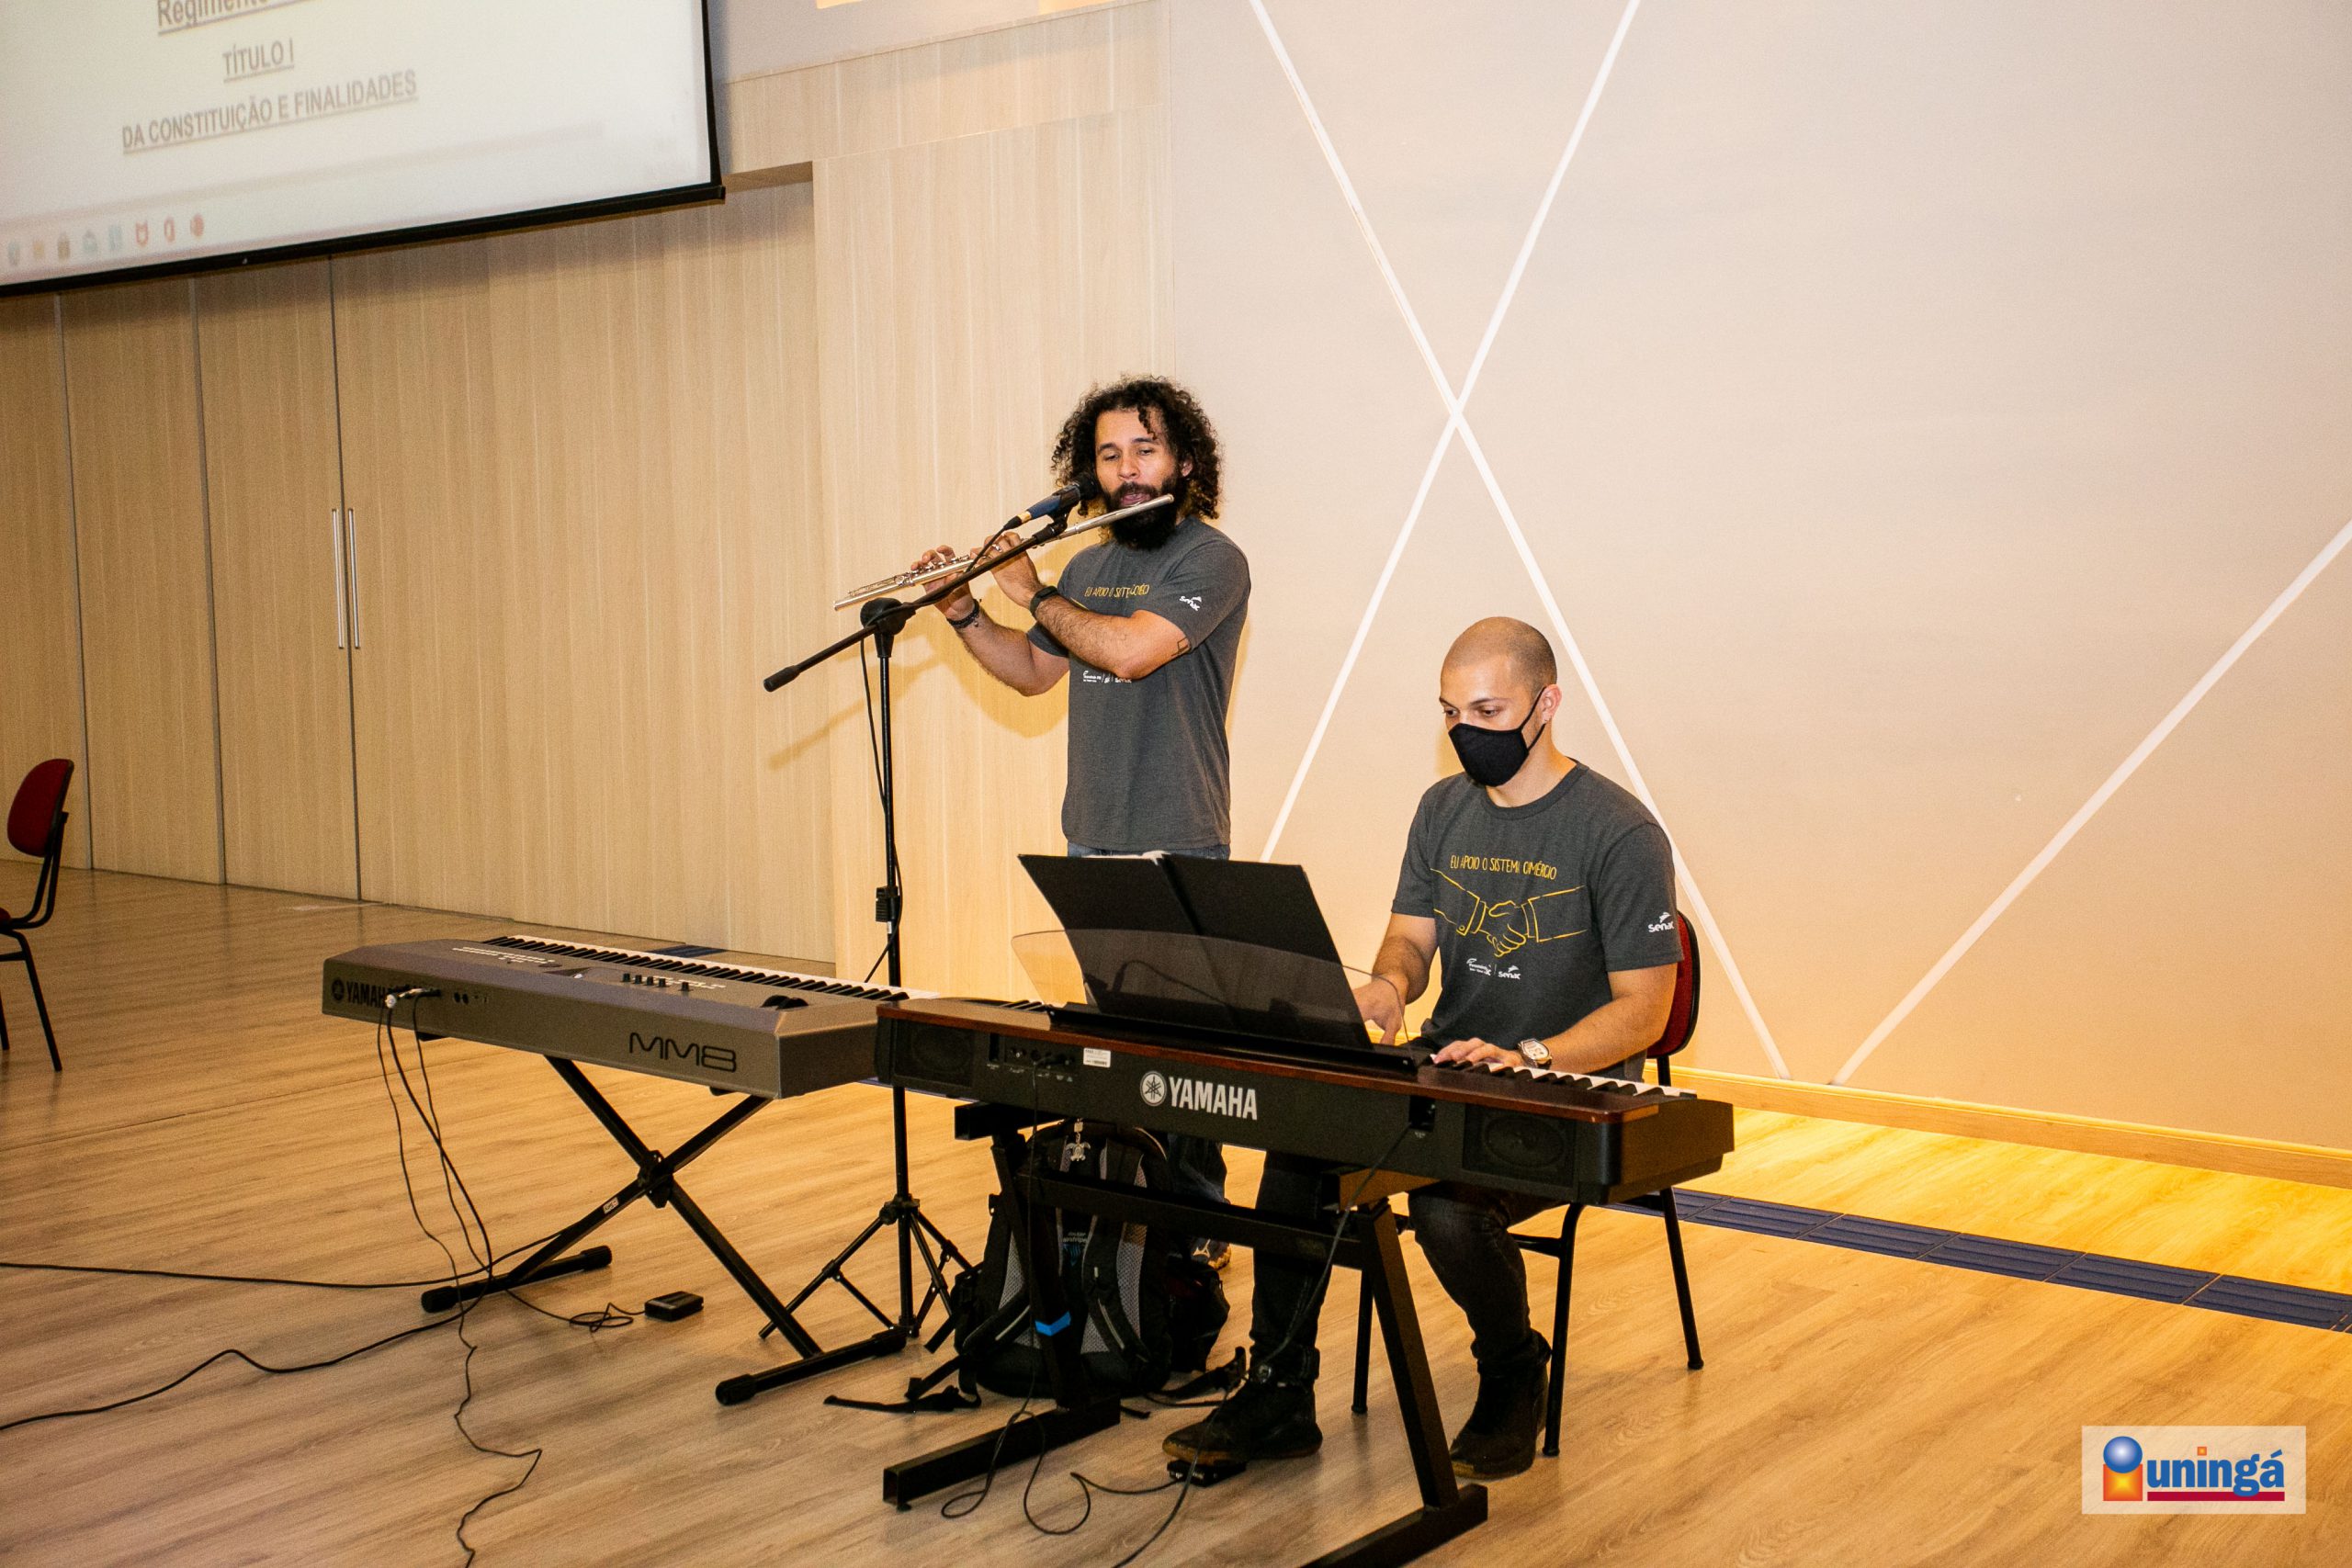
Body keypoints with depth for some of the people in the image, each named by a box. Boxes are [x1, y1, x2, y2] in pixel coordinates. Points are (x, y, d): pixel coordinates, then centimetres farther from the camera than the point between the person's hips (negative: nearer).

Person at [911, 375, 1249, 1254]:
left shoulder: (1210, 561, -11)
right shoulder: (1090, 567, 13)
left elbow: (1130, 649, -25)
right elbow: (1033, 672, 21)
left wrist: (1035, 594, -11)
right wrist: (963, 613, 6)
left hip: (1177, 850, -7)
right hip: (1091, 846, 7)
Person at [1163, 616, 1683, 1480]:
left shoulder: (1619, 833, -12)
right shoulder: (1445, 809, 9)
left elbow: (1642, 1009, -12)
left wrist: (1528, 1058, -27)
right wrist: (1389, 984, -11)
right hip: (1448, 1072, 6)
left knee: (1449, 1210, -32)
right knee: (1298, 1153, -20)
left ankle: (1514, 1377, 1)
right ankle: (1277, 1395, -4)